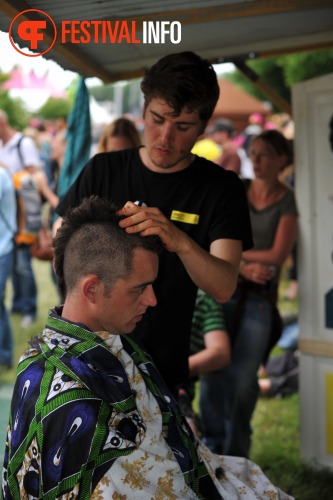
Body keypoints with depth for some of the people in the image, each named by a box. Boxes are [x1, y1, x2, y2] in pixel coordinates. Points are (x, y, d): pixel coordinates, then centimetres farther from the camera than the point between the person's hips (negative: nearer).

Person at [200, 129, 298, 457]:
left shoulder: (287, 202, 2)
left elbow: (277, 255, -6)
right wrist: (242, 267, -13)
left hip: (258, 297, -2)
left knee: (243, 378, -4)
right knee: (213, 372, 0)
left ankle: (236, 452, 9)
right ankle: (212, 446, 13)